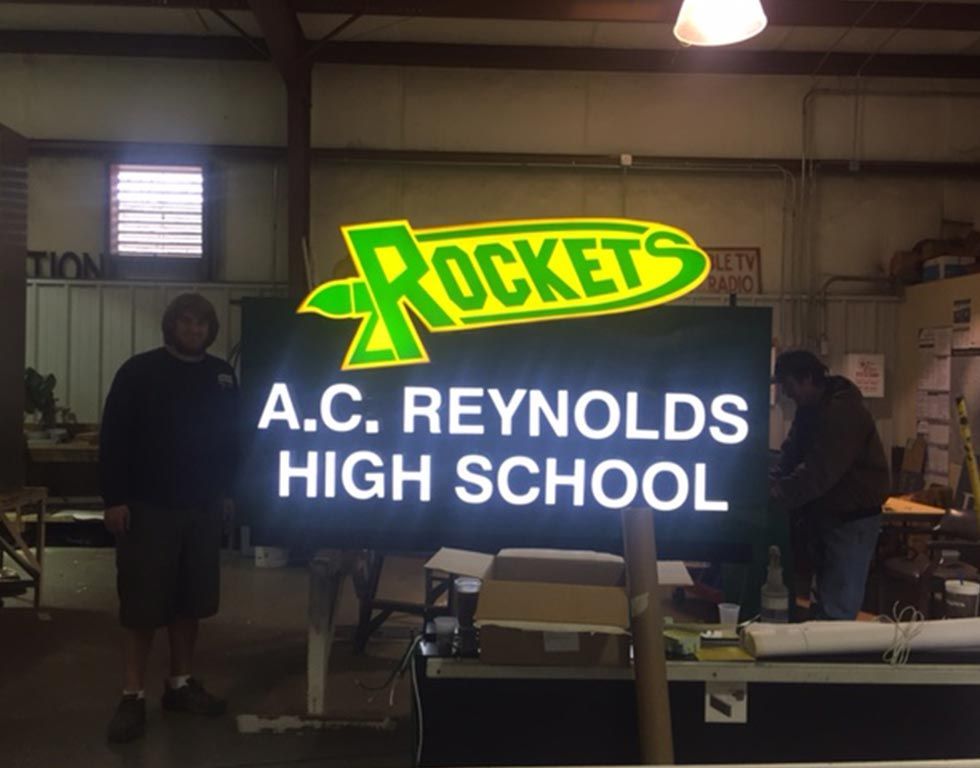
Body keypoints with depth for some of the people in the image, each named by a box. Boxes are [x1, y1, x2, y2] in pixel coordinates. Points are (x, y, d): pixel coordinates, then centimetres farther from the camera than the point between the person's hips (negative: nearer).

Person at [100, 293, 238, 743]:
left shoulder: (222, 375, 8)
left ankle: (180, 685, 23)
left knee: (189, 600, 10)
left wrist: (226, 491, 11)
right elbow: (113, 438, -7)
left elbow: (230, 438, 15)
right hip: (147, 506, -4)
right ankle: (133, 696, 10)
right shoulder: (139, 371, -5)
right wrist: (114, 498, -12)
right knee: (142, 603, 0)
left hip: (202, 508, 4)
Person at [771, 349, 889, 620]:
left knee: (839, 603, -5)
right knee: (824, 592, 20)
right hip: (825, 511, 9)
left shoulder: (842, 411, -23)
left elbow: (821, 471, -29)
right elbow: (792, 452, 9)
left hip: (853, 516, -9)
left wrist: (781, 493, -26)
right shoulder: (810, 408, 7)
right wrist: (776, 481, -8)